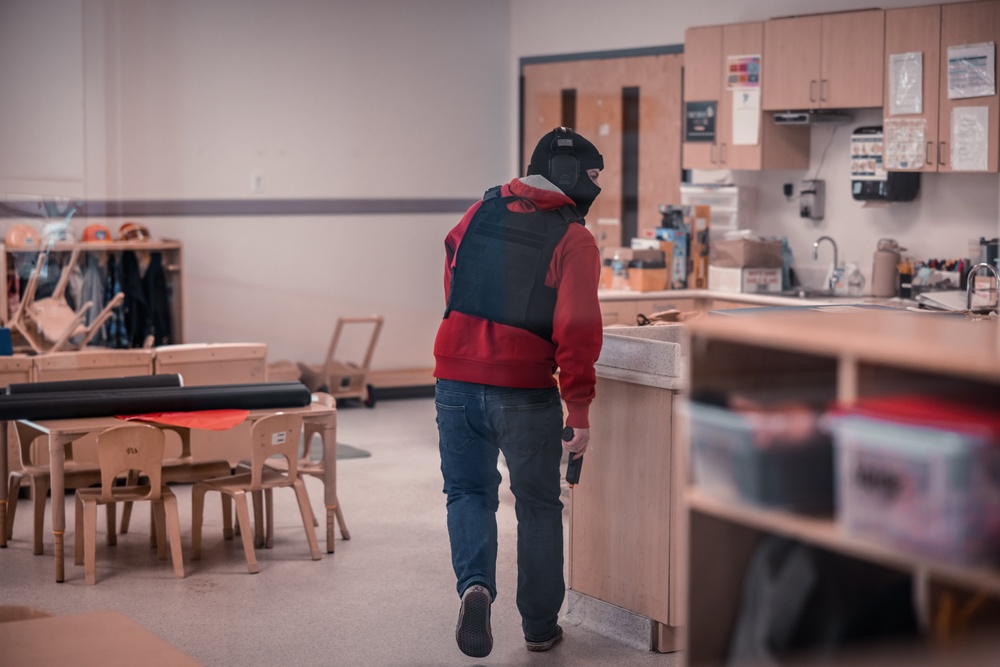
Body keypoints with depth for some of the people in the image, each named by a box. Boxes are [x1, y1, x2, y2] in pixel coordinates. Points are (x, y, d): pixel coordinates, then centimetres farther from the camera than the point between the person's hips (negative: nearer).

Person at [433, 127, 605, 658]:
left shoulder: (480, 213, 9)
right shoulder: (574, 239, -7)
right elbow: (577, 327, -14)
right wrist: (579, 406, -11)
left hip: (456, 381, 3)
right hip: (525, 391, -3)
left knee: (468, 492, 15)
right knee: (538, 505, 13)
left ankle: (475, 586, -11)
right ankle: (540, 626, 21)